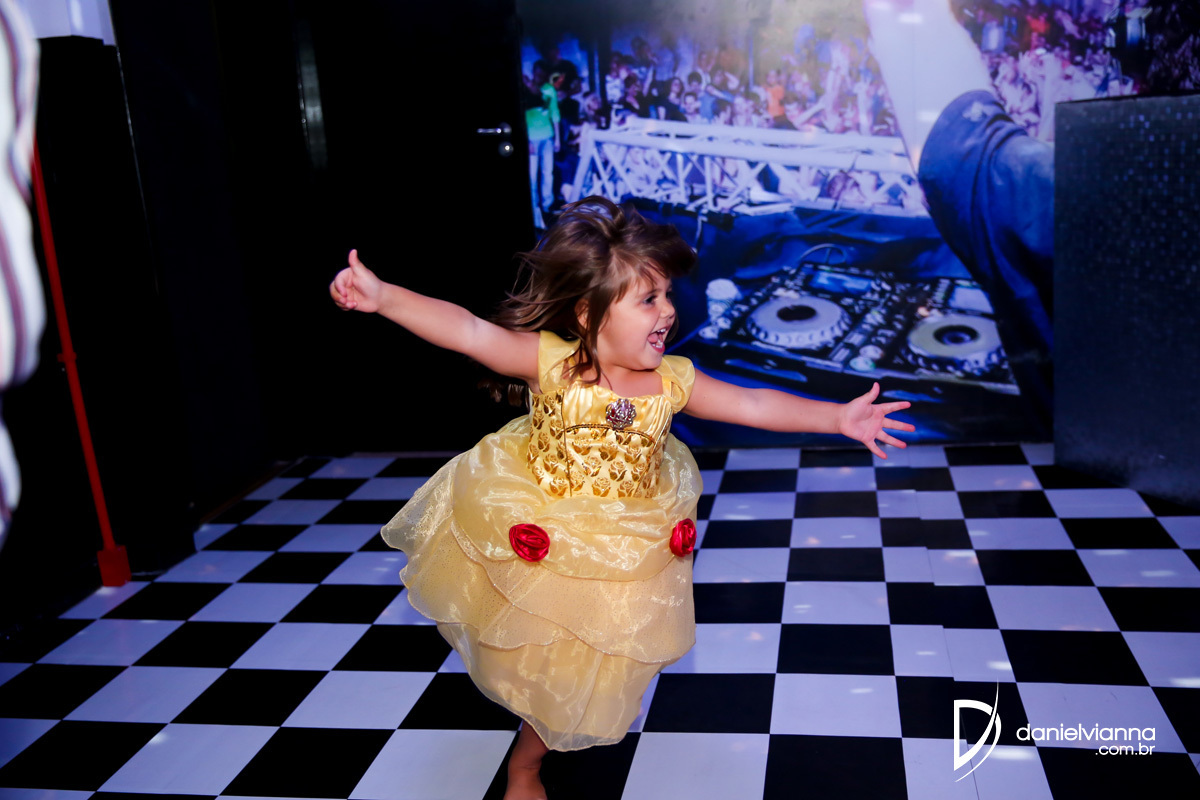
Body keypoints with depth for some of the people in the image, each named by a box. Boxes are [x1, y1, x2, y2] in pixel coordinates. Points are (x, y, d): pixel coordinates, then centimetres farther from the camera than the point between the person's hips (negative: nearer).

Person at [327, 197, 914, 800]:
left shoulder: (672, 380, -13)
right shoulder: (550, 362, -23)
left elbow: (752, 405, -8)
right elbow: (467, 331, -32)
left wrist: (837, 417, -12)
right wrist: (381, 296, -43)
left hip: (619, 555, 3)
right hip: (531, 540, -3)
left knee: (581, 676, 18)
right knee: (527, 659, 16)